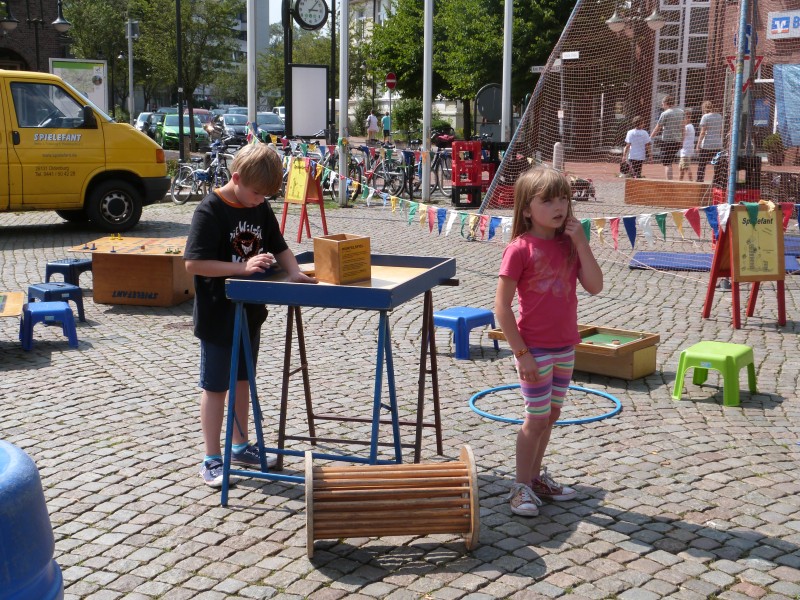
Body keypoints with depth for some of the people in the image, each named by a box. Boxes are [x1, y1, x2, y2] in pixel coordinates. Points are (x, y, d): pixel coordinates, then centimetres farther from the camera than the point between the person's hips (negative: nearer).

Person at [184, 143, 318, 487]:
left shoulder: (261, 208, 2)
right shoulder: (210, 211, -19)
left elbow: (279, 246, 11)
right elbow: (193, 263, -25)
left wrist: (293, 272, -10)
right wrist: (243, 267, -31)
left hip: (250, 313, 7)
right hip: (218, 316, -7)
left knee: (242, 380, 19)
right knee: (215, 386, 3)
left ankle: (240, 446, 33)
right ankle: (211, 460, 14)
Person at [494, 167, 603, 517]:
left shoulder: (569, 244, 4)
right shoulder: (520, 248, -15)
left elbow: (595, 287, -5)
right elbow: (501, 306, -16)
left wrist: (581, 242, -13)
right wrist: (521, 352, -17)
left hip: (565, 347, 6)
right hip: (535, 350, -6)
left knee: (551, 414, 16)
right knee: (537, 419, 0)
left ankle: (536, 476, 32)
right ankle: (521, 487, 15)